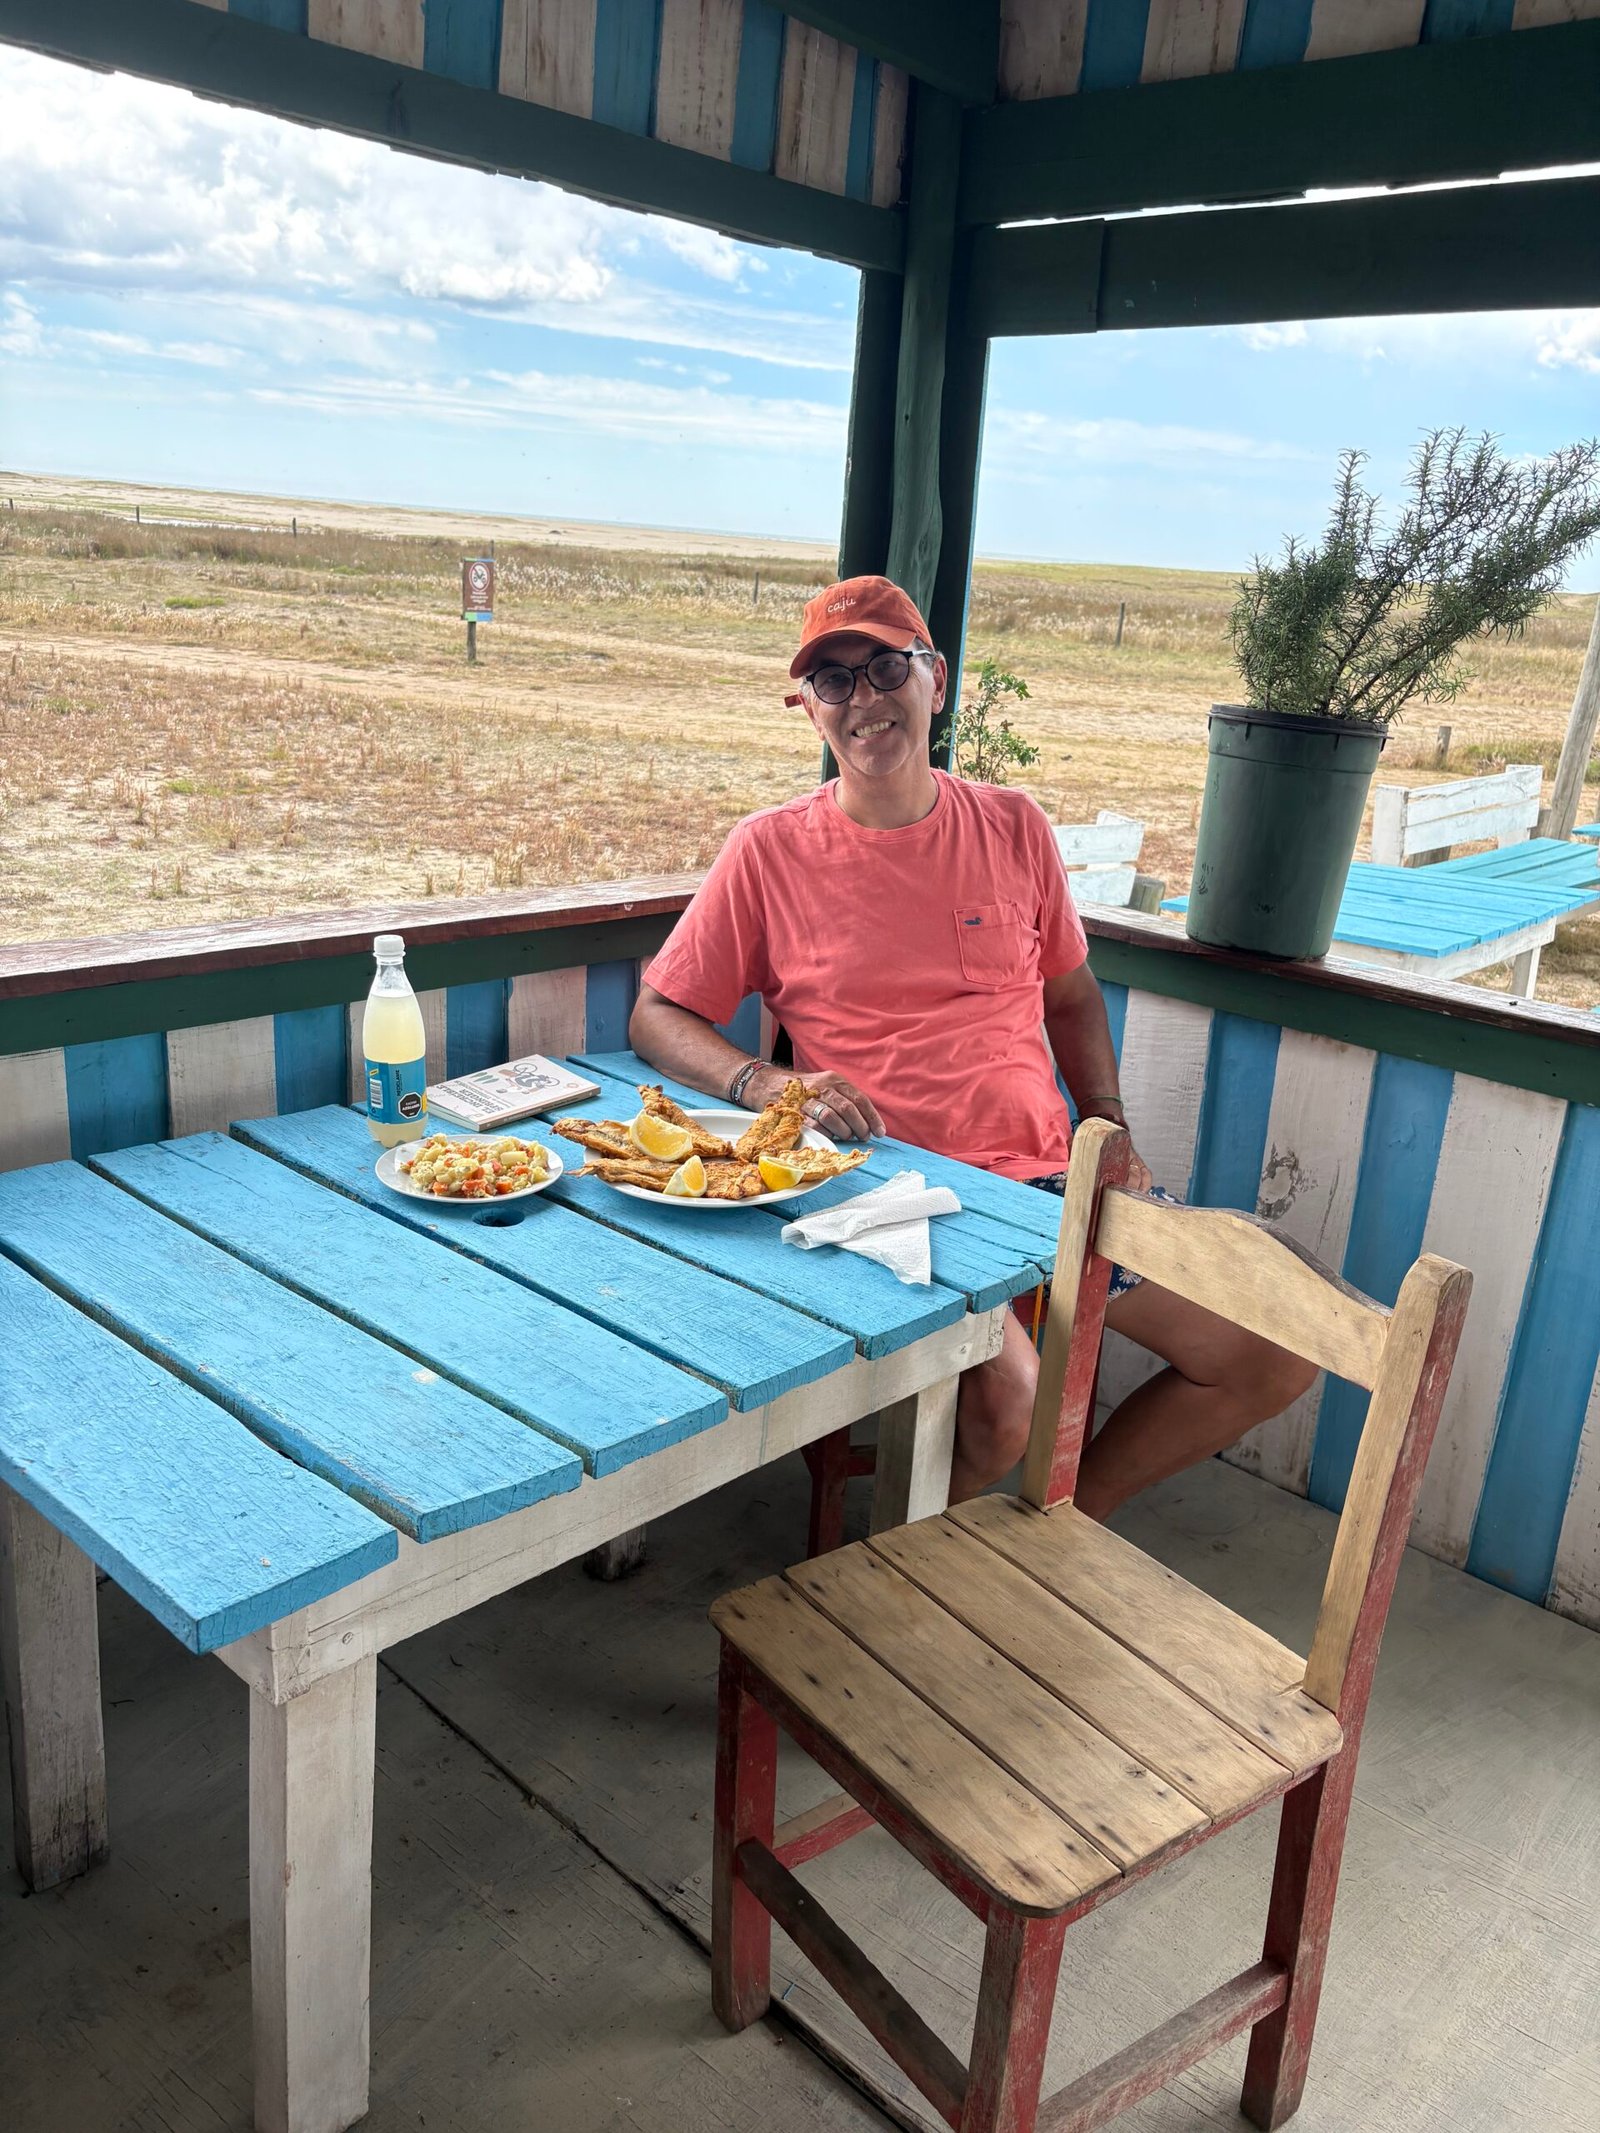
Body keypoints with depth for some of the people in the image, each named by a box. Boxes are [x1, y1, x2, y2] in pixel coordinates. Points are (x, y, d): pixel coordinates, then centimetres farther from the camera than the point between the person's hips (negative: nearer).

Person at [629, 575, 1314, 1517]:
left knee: (1278, 1359, -1)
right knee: (1007, 1397, -32)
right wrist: (766, 1084, -16)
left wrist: (1110, 1129, 7)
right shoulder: (769, 851, 0)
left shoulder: (1013, 827, 10)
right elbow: (657, 1016, 2)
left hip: (1049, 1175, 5)